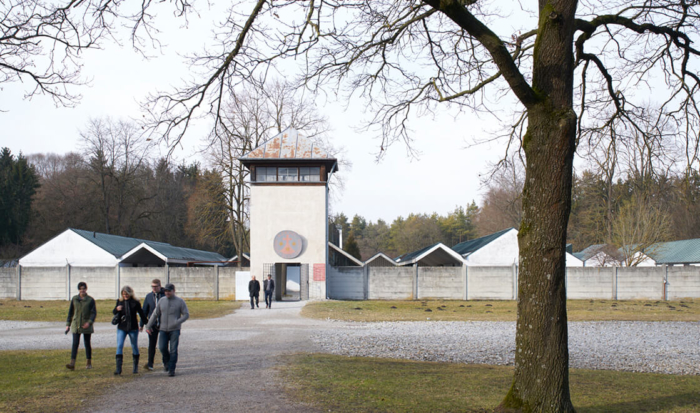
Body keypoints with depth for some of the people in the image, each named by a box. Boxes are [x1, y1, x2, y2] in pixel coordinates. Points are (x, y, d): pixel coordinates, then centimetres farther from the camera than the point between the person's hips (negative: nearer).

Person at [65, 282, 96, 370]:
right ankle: (72, 364, -15)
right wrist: (68, 324, 8)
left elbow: (94, 313, -4)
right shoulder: (74, 299, 6)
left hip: (86, 326, -1)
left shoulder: (90, 300, -1)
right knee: (75, 344, -8)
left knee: (87, 344, 6)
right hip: (75, 325, 1)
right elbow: (70, 312, 12)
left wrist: (89, 322, -19)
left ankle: (89, 363, 18)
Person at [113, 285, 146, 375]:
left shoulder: (135, 302, -5)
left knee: (134, 347, 9)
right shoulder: (119, 301, 2)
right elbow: (114, 312, 8)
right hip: (121, 328, 1)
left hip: (133, 328, -1)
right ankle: (118, 368, -12)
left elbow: (141, 313, 6)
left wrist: (143, 324, 13)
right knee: (119, 346, -10)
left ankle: (136, 367, 25)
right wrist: (116, 309, -16)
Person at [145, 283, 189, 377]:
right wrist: (148, 326, 13)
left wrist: (177, 322, -17)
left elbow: (186, 315, -3)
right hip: (163, 329, 3)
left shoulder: (180, 301, -3)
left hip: (175, 330, -3)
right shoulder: (161, 301, 6)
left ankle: (171, 369, 0)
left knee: (173, 350, -6)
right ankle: (166, 361, 20)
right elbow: (155, 315, 13)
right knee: (162, 347, -9)